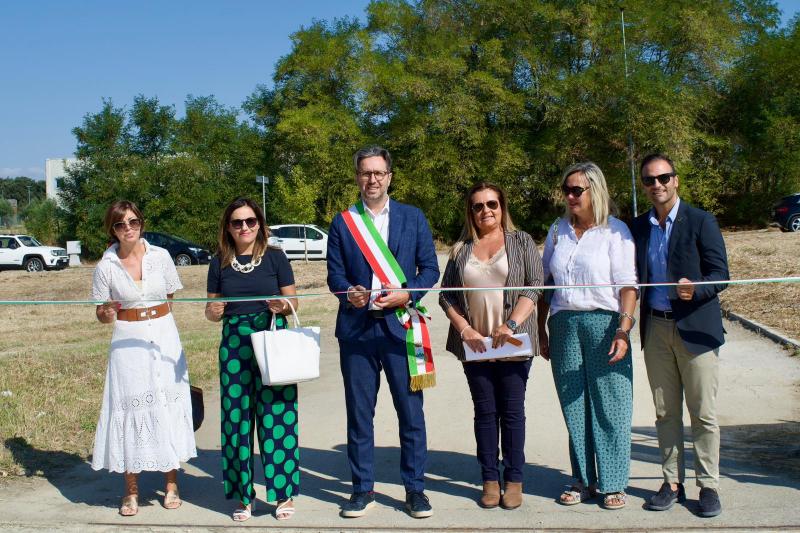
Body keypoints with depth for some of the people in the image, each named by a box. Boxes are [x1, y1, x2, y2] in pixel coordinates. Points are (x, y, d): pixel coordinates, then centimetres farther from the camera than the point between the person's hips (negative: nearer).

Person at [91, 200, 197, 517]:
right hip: (127, 343, -1)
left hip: (164, 341, 1)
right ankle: (131, 490, 13)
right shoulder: (106, 266, -3)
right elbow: (101, 314, 4)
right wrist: (108, 314, -17)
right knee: (130, 409, 1)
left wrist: (158, 322, 3)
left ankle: (171, 484, 17)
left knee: (169, 408, 3)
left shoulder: (160, 256, -1)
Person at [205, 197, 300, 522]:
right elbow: (212, 309, 11)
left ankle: (283, 493, 13)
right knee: (237, 418, 5)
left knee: (277, 417, -1)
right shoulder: (220, 263, 7)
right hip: (235, 345, 2)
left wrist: (283, 306, -17)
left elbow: (293, 300, 5)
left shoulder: (275, 257, 1)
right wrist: (214, 312, -11)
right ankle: (244, 495, 17)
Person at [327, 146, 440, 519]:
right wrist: (349, 292, -15)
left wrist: (406, 294, -12)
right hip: (356, 329, 1)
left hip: (400, 326, -1)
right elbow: (335, 274, 6)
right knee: (359, 414, 6)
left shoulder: (413, 218, 8)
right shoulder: (343, 222, 9)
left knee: (411, 412, 2)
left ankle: (415, 488, 15)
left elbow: (430, 268, 5)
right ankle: (363, 489, 18)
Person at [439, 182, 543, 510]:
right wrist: (464, 329, -5)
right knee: (485, 412, 6)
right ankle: (490, 480, 13)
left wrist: (511, 324, -16)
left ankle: (514, 481, 10)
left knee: (512, 411, 1)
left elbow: (534, 285, -4)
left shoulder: (521, 243, 5)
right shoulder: (461, 249, 12)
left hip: (513, 344, -2)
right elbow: (446, 295, 9)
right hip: (475, 344, 2)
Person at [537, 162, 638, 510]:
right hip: (563, 323, 4)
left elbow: (627, 285, -6)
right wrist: (541, 330, 14)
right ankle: (583, 481, 17)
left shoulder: (615, 230, -1)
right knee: (573, 406, 7)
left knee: (609, 406, -1)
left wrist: (623, 331, -15)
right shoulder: (558, 230, 13)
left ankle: (613, 484, 10)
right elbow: (546, 282, 17)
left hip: (604, 322, -4)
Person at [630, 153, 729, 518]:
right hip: (656, 329, 4)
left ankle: (708, 485, 13)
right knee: (665, 413, 10)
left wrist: (695, 289, -28)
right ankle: (672, 482, 20)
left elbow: (720, 275, -8)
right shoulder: (638, 227, 9)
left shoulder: (701, 221, -4)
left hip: (695, 329, -4)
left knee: (703, 413, 2)